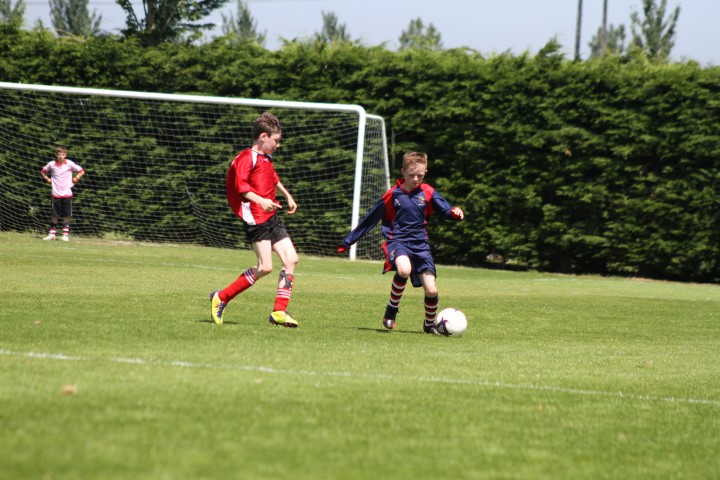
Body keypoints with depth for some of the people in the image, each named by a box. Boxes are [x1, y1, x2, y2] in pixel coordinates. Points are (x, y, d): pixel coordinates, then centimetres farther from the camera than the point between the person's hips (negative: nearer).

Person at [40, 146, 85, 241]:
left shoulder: (69, 164, -3)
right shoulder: (51, 164, 2)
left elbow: (81, 171, 7)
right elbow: (43, 171, 21)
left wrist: (75, 179, -1)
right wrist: (47, 179, 8)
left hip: (67, 194, -1)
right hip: (56, 194, 1)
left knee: (66, 216, 1)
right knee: (54, 215, 3)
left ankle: (66, 234, 8)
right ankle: (52, 234, 10)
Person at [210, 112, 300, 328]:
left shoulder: (266, 158, 19)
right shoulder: (247, 158, -11)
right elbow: (240, 184, -25)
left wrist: (287, 196, 48)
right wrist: (259, 200, -37)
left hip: (272, 218, 9)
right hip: (256, 219, -9)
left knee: (291, 258, -1)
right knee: (265, 267, -14)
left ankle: (279, 312, 1)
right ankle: (221, 298, -1)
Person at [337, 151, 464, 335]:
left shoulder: (428, 192, 6)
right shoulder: (393, 195, 1)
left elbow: (446, 210, -1)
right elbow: (369, 219, 7)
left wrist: (455, 212, -27)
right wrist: (348, 241, 10)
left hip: (420, 244, 3)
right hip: (397, 241, -3)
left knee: (431, 291, -6)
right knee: (404, 270, -36)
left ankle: (429, 324, 23)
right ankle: (391, 309, -11)